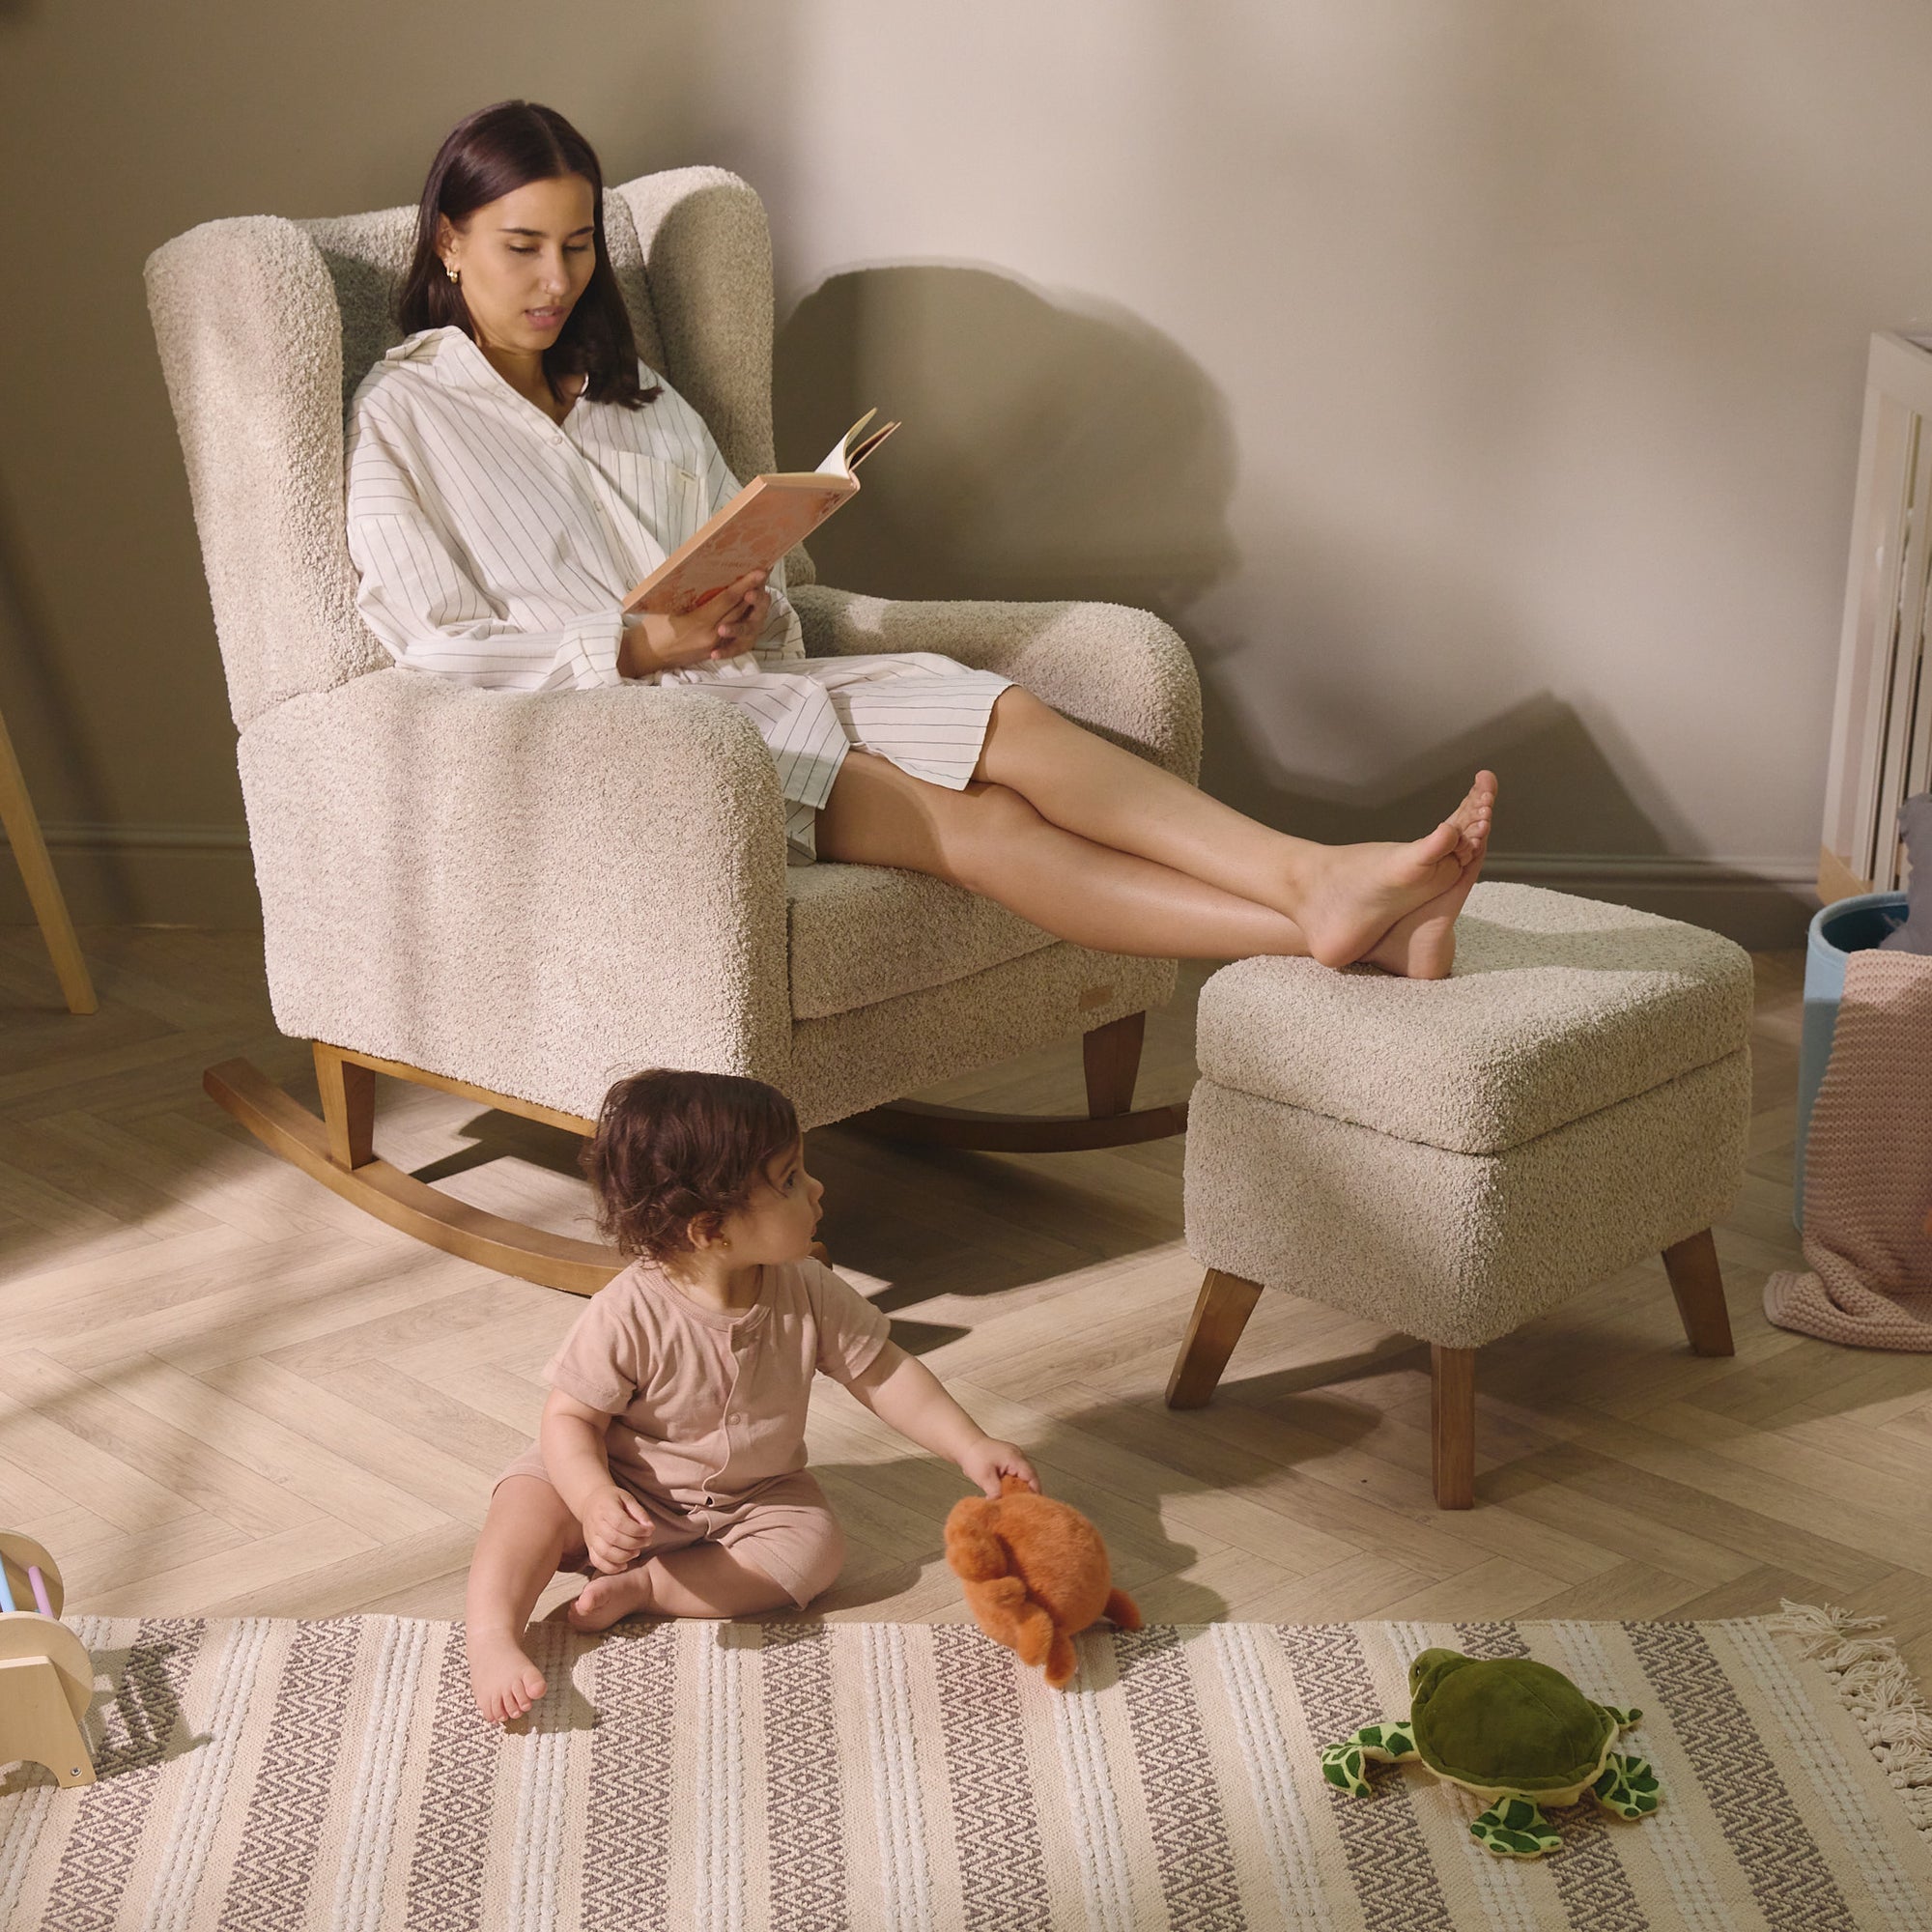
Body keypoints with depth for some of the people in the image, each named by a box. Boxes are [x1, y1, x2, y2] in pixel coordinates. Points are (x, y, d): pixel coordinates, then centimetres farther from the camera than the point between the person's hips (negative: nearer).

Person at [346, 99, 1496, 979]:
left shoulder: (638, 398, 24)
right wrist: (641, 644, -16)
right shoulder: (405, 415, 5)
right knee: (971, 822, -26)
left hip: (749, 683, 6)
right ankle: (1322, 930, -39)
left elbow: (758, 583, 20)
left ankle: (1320, 879, -39)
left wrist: (744, 612, -6)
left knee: (1011, 719, -24)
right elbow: (437, 646, -7)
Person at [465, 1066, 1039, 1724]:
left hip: (754, 1497, 3)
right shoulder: (628, 1316, -27)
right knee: (532, 1500, -27)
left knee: (815, 1546, -23)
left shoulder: (806, 1294, -16)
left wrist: (970, 1446, -14)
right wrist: (596, 1500, -40)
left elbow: (884, 1373, -6)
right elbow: (571, 1417, -22)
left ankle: (640, 1587, -21)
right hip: (633, 1493, -3)